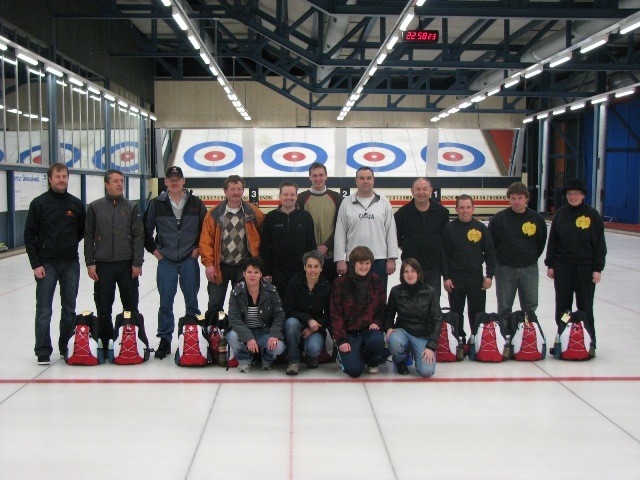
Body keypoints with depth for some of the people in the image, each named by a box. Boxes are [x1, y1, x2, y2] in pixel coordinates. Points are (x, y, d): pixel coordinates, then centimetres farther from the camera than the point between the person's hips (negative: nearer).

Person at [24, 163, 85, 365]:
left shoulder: (76, 204, 5)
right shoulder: (39, 203, -3)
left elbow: (83, 230, 18)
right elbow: (29, 235, -4)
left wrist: (71, 243, 4)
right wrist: (36, 264, -9)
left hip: (71, 263, 3)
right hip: (47, 264, -3)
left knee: (69, 309, 9)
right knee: (44, 311, -1)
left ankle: (66, 348, 20)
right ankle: (43, 352, 7)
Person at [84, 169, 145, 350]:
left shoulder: (132, 207, 4)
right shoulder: (95, 207, 4)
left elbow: (138, 236, 1)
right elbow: (88, 237, 4)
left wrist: (137, 263, -6)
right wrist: (90, 263, -2)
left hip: (127, 265, 0)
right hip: (103, 265, 0)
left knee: (131, 306, 6)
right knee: (103, 307, 5)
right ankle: (106, 341, 16)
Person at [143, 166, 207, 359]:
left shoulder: (196, 203, 2)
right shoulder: (156, 204, 1)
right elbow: (145, 228, 10)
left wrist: (199, 247, 3)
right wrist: (153, 249, 4)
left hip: (189, 260, 0)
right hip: (166, 260, 0)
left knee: (192, 301, 8)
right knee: (165, 303, 3)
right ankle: (165, 340, 12)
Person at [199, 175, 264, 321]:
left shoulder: (253, 213, 1)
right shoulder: (215, 214, -1)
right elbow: (206, 240, -3)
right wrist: (208, 263, -10)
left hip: (243, 266, 1)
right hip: (219, 267, 0)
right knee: (215, 305, 1)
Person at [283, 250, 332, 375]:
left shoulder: (327, 287, -4)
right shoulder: (294, 283, -7)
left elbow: (329, 316, 0)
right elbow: (288, 311, -11)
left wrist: (312, 328, -15)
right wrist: (308, 320, -24)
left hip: (316, 329, 0)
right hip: (297, 323, 0)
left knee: (313, 348, -31)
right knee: (291, 322, -36)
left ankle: (311, 356, 9)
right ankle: (294, 361, -19)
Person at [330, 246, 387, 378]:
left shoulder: (376, 281, 4)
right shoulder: (341, 283, -5)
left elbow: (382, 307, 13)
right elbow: (336, 314, -5)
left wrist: (377, 323, -7)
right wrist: (341, 340, -12)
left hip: (369, 328, 2)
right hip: (349, 331, -2)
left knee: (377, 341, -34)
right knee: (354, 370, -20)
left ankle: (372, 362, 3)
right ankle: (343, 355, 18)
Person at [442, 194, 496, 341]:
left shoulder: (481, 228, 2)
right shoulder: (449, 228, -2)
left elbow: (490, 253, 5)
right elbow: (444, 255, -2)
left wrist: (489, 275, -2)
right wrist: (446, 277, -7)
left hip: (476, 278, 1)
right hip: (455, 278, -1)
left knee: (477, 313, 5)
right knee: (456, 312, 8)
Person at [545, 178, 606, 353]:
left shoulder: (593, 215, -3)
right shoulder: (561, 213, 4)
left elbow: (600, 244, -2)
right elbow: (552, 240, 8)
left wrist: (598, 268, -6)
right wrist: (550, 265, 4)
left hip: (585, 268, -2)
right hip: (563, 267, 3)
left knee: (585, 307, 3)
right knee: (562, 306, 7)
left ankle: (589, 343, 13)